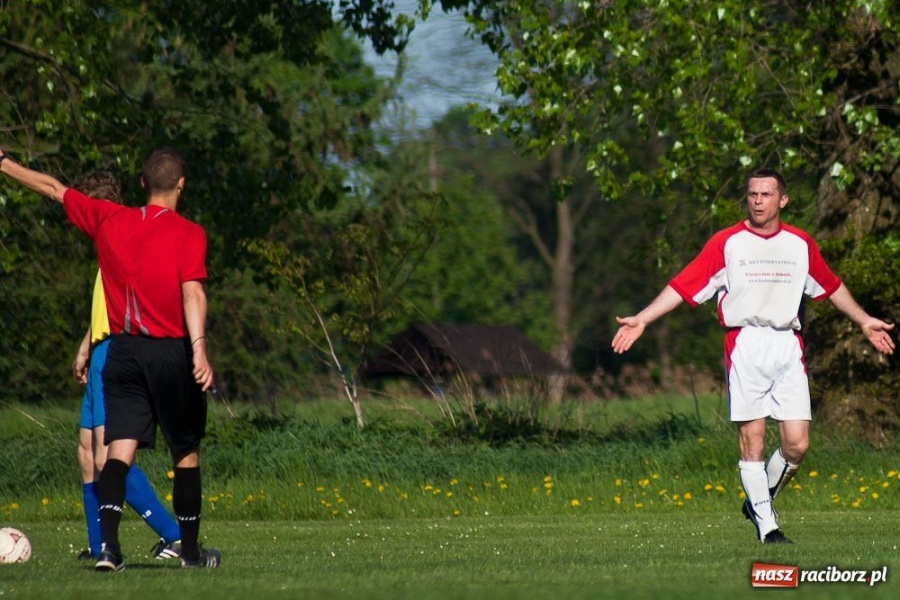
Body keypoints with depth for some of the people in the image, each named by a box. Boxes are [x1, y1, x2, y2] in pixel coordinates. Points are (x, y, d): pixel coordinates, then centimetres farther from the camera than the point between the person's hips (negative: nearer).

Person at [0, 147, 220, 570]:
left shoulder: (109, 219, 5)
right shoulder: (188, 234, -6)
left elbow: (54, 189, 15)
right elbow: (192, 293, -18)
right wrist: (199, 351, -25)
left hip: (123, 352, 3)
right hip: (171, 352, -3)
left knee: (120, 448, -3)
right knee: (186, 451, 10)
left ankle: (108, 545, -20)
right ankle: (191, 550, 17)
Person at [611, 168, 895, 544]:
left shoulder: (800, 244, 13)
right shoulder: (727, 243, 2)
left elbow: (831, 287, 28)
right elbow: (684, 286, -1)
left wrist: (864, 321, 34)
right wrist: (642, 320, -9)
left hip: (787, 343, 3)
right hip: (745, 344, -3)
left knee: (797, 445, -5)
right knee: (752, 438, -5)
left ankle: (760, 500, 20)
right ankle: (766, 525, 4)